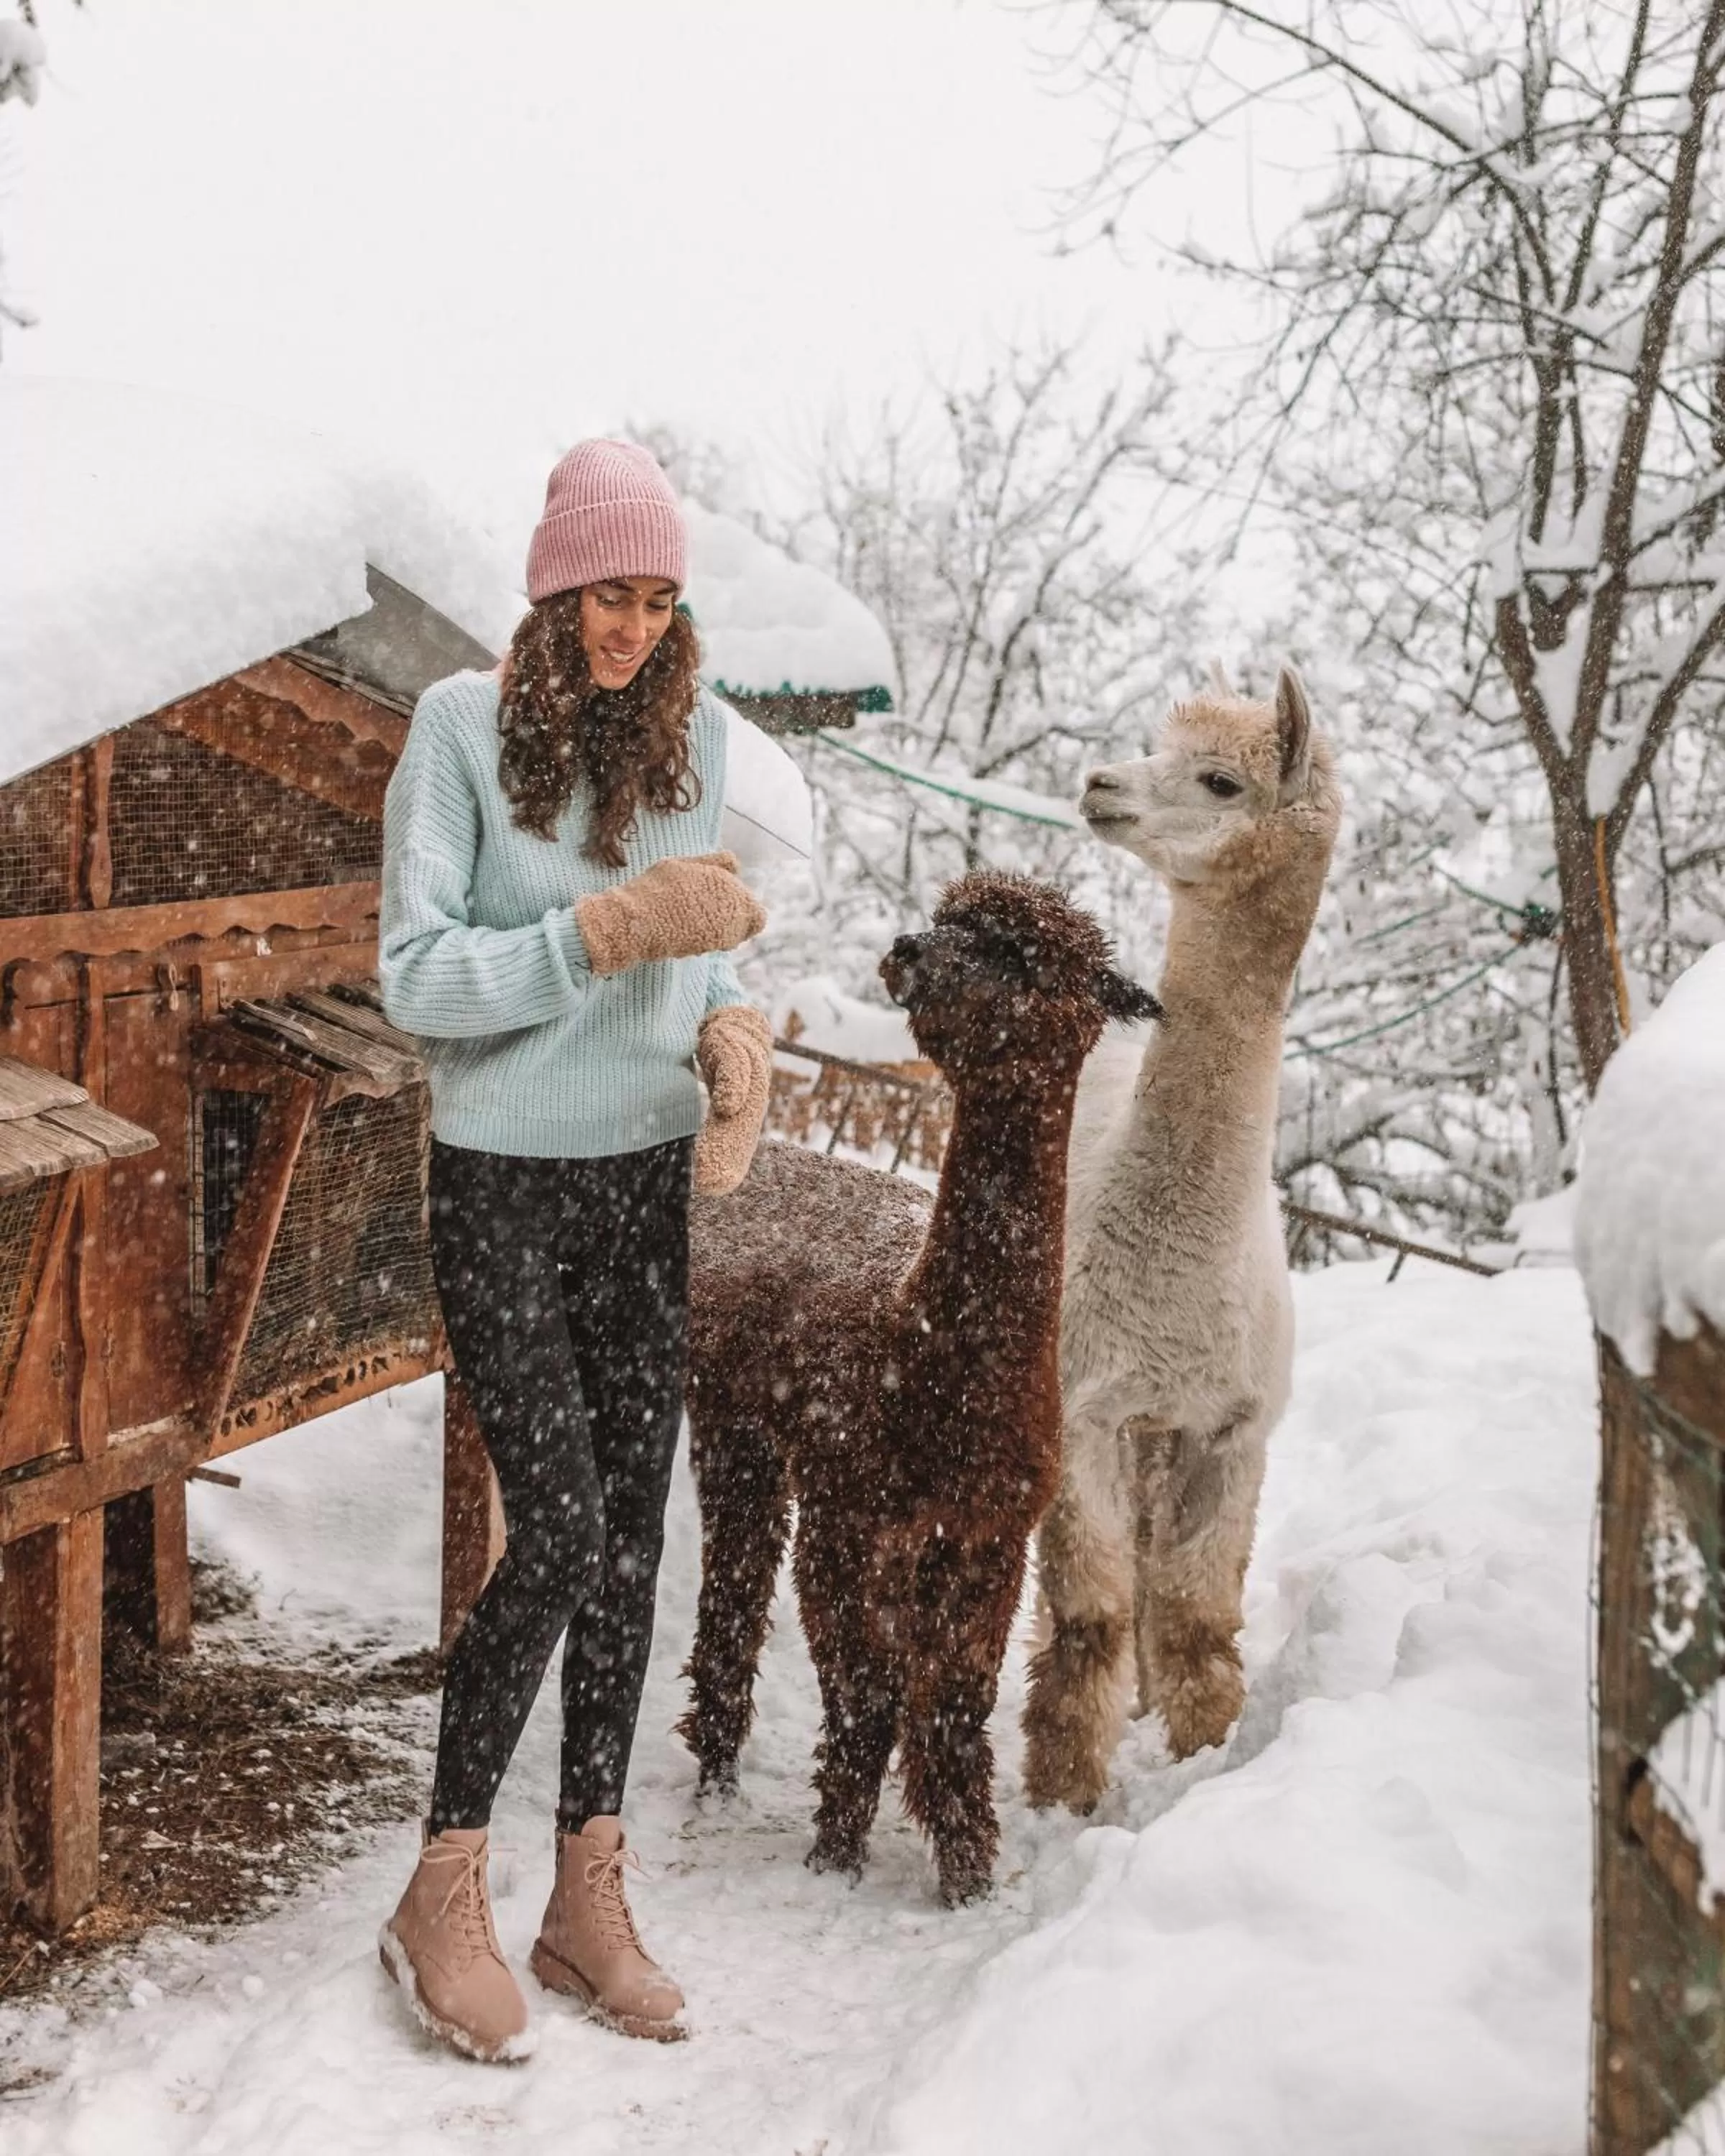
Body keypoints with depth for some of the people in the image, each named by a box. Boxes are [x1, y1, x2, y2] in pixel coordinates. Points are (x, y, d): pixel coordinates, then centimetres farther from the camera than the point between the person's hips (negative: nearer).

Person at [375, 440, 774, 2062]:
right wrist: (616, 925, -23)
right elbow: (415, 974, -15)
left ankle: (588, 1900, 20)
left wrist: (734, 1032, -9)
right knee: (561, 1535, -10)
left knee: (633, 1537, 7)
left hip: (646, 1181, 5)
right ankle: (441, 1897, 9)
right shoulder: (462, 726, -10)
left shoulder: (691, 728, 4)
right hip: (505, 1186, -5)